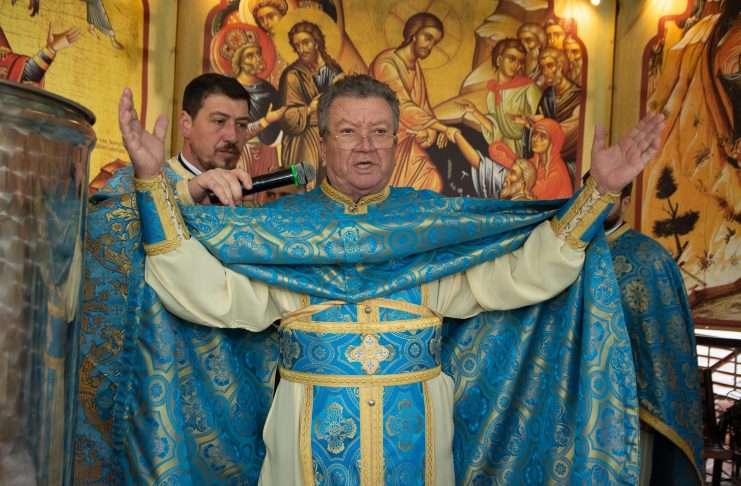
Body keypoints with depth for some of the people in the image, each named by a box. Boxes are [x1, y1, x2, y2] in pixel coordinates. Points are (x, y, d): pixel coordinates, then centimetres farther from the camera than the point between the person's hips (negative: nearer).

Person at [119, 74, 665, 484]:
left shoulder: (435, 219, 0)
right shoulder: (281, 223, -3)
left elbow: (522, 274, -7)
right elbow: (208, 293, -14)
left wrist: (599, 192, -14)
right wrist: (153, 181, -20)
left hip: (416, 438, 2)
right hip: (310, 440, -1)